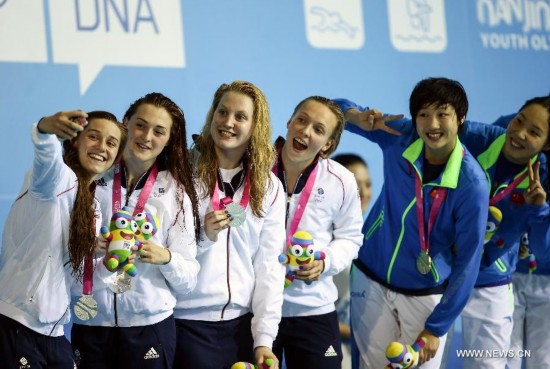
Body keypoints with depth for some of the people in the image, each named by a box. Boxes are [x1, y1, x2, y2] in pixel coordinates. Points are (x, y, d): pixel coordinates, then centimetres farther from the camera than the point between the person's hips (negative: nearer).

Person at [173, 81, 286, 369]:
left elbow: (269, 265, 2)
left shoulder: (270, 188, 6)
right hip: (188, 321, -2)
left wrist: (264, 339, -4)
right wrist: (202, 236, -18)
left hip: (242, 323, 3)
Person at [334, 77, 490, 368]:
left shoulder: (472, 184, -21)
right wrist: (358, 117, -25)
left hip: (425, 295, -2)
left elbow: (468, 262, -16)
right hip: (371, 279, 3)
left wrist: (436, 327, -14)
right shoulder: (398, 136, -12)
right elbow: (338, 108, 0)